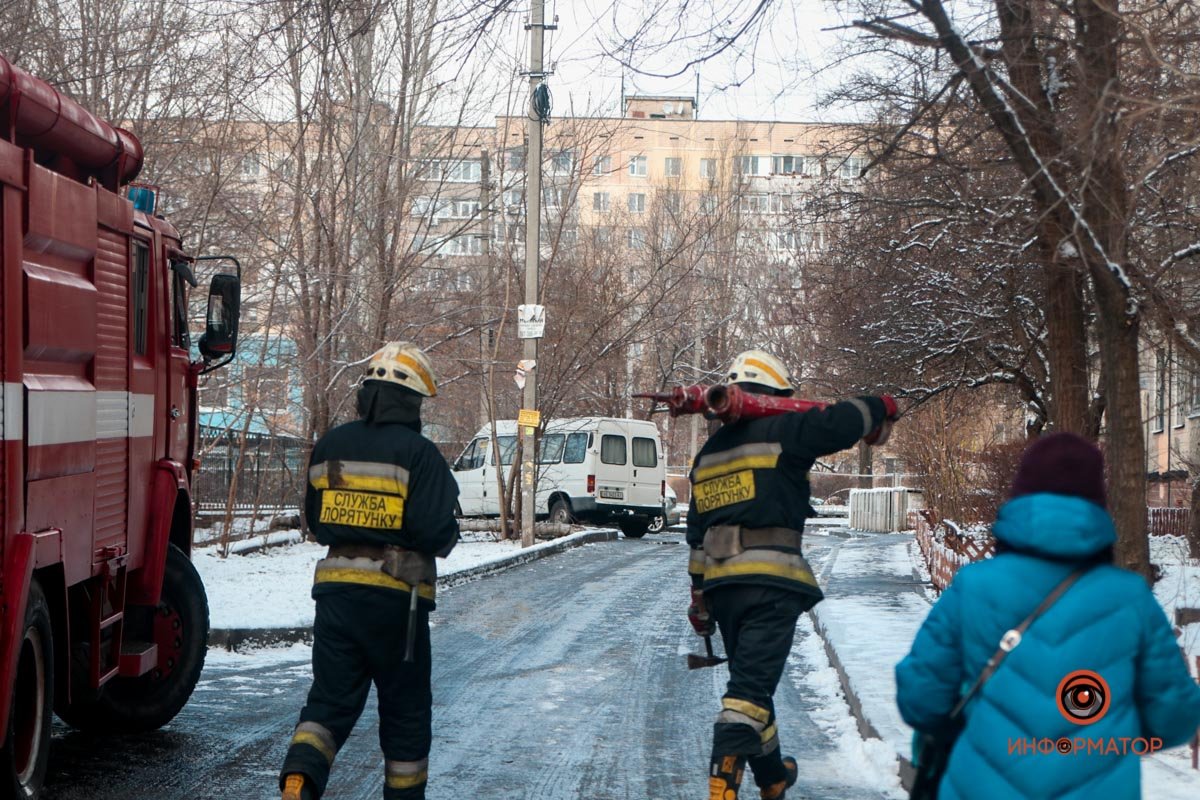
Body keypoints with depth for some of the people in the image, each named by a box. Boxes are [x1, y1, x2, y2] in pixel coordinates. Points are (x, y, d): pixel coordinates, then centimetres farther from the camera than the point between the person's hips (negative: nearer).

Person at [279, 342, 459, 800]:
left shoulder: (330, 446, 7)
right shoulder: (418, 453, -11)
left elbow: (315, 520, 15)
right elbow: (436, 530, -17)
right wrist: (445, 540, 4)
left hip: (334, 588, 4)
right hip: (396, 595, -4)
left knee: (331, 698, 7)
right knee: (406, 708, 12)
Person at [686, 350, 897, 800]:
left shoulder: (708, 454, 19)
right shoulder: (779, 433, -4)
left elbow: (697, 536, 21)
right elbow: (840, 423, -13)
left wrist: (700, 596, 26)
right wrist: (880, 409, 10)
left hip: (721, 582, 8)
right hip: (771, 581, -7)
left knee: (752, 681, 20)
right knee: (751, 686, -11)